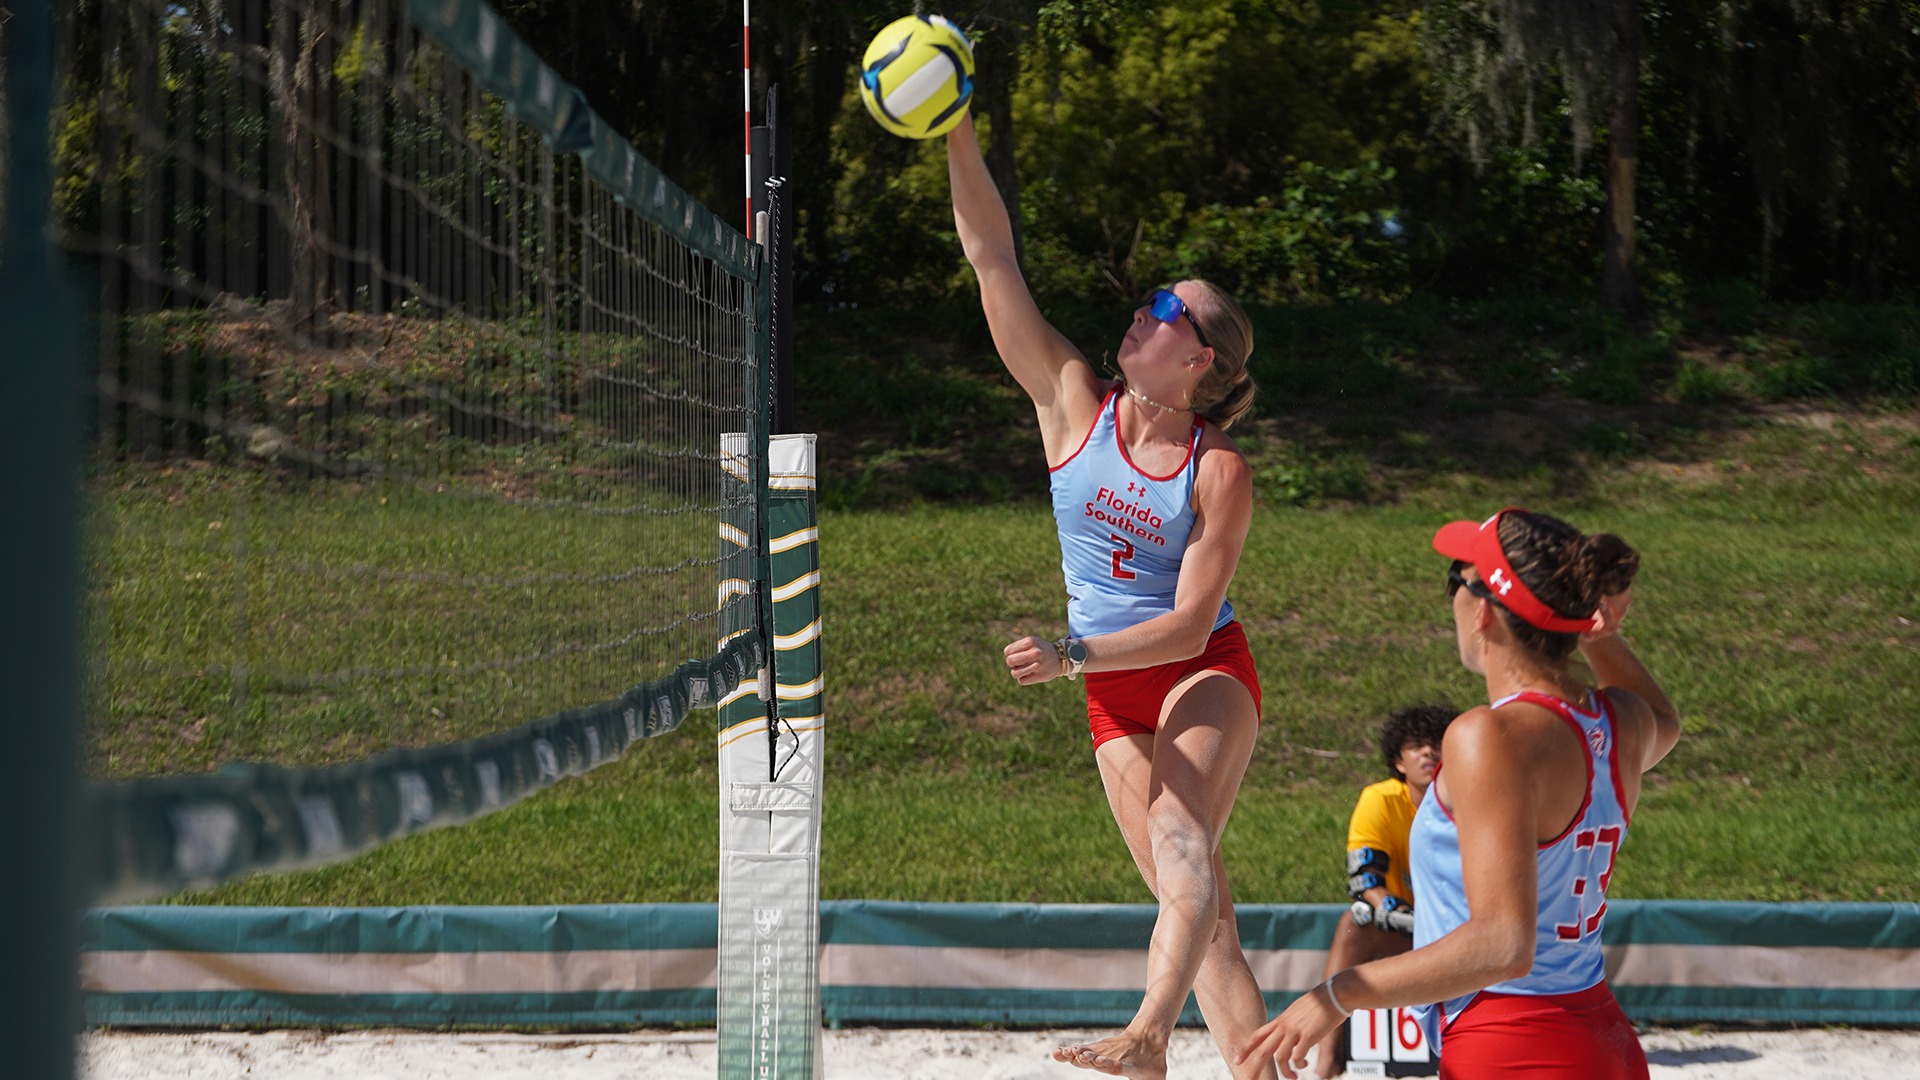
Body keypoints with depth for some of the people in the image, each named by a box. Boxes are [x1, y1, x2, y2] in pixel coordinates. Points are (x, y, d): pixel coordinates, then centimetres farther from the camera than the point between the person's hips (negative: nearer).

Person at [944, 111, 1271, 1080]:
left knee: (1180, 840, -29)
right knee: (1195, 897, 0)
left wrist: (1071, 655, -29)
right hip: (1112, 696, 4)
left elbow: (1190, 624, -17)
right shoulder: (1075, 404, -4)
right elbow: (991, 257, -9)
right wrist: (957, 136, -18)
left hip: (1204, 674, -4)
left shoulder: (1220, 471, -13)